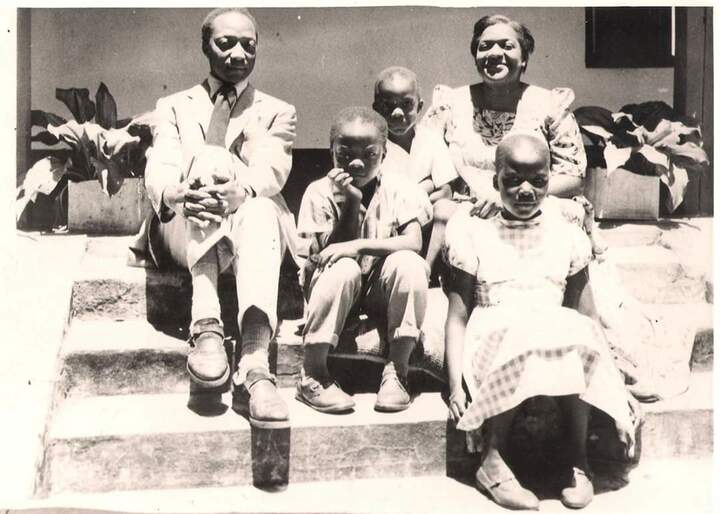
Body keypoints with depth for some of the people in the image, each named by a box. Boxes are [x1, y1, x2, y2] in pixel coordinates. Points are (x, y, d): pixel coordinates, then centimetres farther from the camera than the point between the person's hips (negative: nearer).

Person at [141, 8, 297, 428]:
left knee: (259, 209, -36)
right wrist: (178, 194, -28)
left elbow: (272, 170, -6)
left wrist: (238, 192, -32)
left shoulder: (277, 112, 18)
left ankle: (255, 368, -54)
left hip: (254, 221, 0)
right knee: (210, 160, -30)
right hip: (185, 232, 1)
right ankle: (206, 330, -44)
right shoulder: (174, 107, 20)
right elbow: (158, 172, 0)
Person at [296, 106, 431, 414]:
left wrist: (358, 245, -31)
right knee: (343, 268, -35)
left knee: (408, 264, -30)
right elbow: (325, 253, -15)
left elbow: (413, 242, -21)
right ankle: (313, 376, -22)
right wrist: (349, 204, -23)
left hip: (380, 290, 1)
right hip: (338, 288, 0)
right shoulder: (319, 192, -7)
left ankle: (396, 372, -18)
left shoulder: (398, 189, -6)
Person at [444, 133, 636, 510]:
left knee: (577, 341, -33)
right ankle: (492, 462, -20)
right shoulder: (475, 235, 9)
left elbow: (588, 321, 11)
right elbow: (458, 316, 3)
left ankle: (578, 460, -14)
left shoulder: (567, 237, 14)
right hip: (493, 342, -1)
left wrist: (614, 389, 2)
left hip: (560, 341, 2)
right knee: (514, 342, -36)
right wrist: (455, 385, -9)